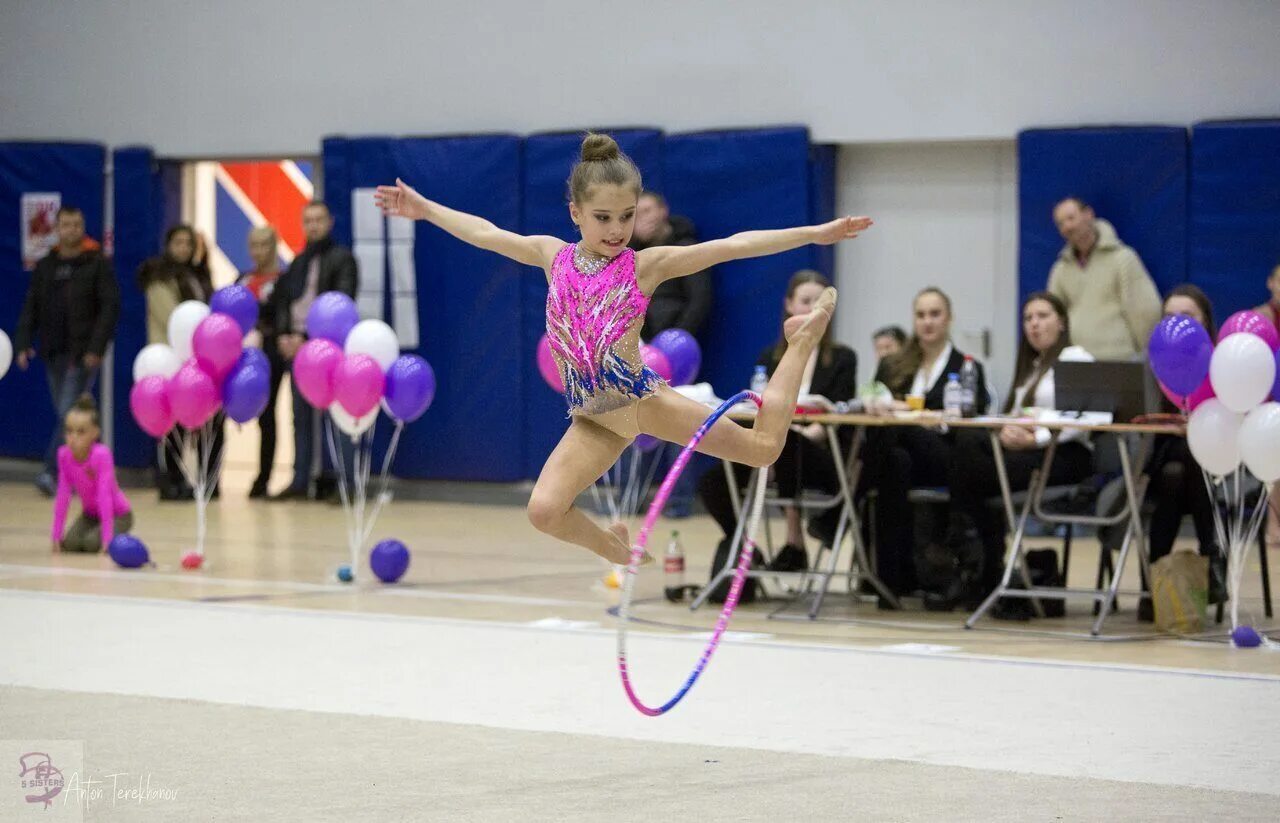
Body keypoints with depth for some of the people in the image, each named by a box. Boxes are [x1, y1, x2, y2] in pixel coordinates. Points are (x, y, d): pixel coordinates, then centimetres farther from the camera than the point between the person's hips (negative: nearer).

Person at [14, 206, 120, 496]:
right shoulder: (45, 267, 13)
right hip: (53, 352, 6)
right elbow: (31, 308, 13)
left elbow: (110, 307, -8)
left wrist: (96, 348, -17)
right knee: (65, 415, 7)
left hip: (83, 354, -6)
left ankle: (52, 471, -15)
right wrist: (23, 344, 1)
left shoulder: (98, 264, -1)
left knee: (70, 414, -13)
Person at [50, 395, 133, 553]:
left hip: (118, 514, -5)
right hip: (90, 514, 5)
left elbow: (104, 495, -32)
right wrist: (56, 535, -14)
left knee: (93, 543, -27)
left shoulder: (101, 454, -29)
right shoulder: (64, 454, -15)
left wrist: (107, 537, -35)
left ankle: (119, 539, 5)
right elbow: (62, 496, -11)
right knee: (70, 544, -18)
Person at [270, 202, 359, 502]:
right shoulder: (299, 263, 21)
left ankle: (339, 482, -11)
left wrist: (306, 336, -13)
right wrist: (283, 335, -1)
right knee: (301, 417, 7)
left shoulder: (342, 259, 1)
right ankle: (300, 482, 9)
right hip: (296, 345, 6)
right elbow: (283, 300, 18)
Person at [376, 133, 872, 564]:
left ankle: (802, 339, 29)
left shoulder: (645, 265, -6)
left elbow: (728, 247, -13)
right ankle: (615, 548, 15)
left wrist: (813, 234, -17)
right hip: (593, 420, 3)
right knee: (544, 510, -17)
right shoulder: (554, 257, 4)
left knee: (764, 447, 2)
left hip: (644, 400, -3)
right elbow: (486, 235, 15)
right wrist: (423, 209, 21)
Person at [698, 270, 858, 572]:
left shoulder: (842, 359, 7)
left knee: (787, 441, -40)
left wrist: (809, 434, -25)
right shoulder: (769, 358, 16)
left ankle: (794, 541, -30)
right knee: (711, 483, -24)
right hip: (774, 456, 3)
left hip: (823, 459, -3)